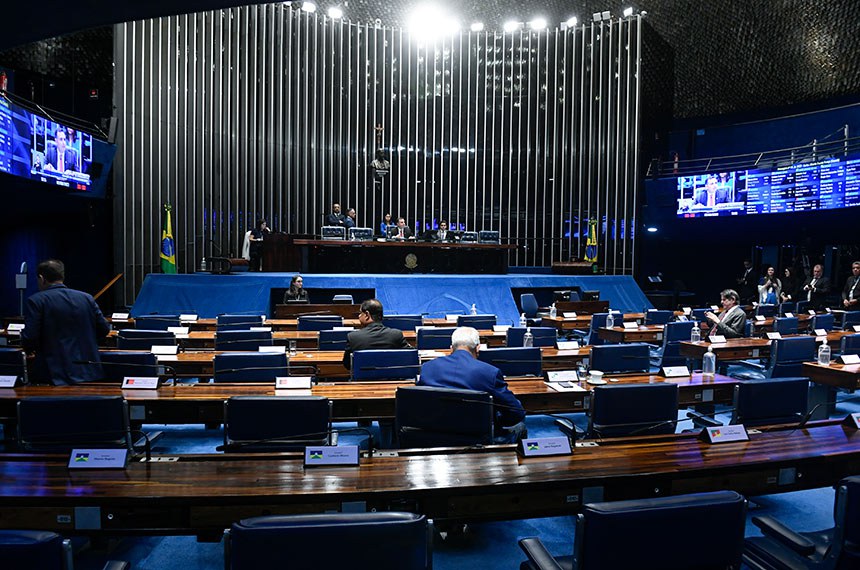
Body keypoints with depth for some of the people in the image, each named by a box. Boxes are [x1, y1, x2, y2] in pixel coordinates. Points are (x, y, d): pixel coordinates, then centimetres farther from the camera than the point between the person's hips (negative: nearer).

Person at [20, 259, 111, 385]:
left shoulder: (36, 300, -6)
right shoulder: (87, 298, 5)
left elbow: (29, 337, -12)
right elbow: (104, 330, 8)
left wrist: (30, 349, 11)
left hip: (54, 376, -4)